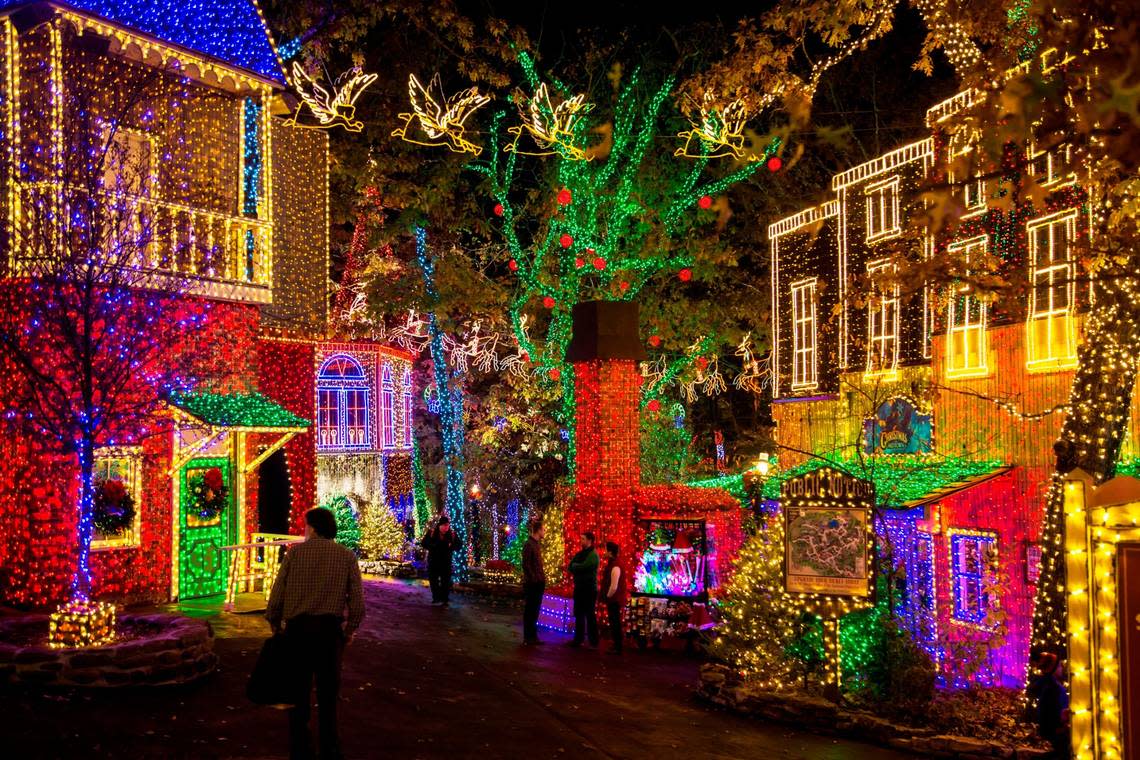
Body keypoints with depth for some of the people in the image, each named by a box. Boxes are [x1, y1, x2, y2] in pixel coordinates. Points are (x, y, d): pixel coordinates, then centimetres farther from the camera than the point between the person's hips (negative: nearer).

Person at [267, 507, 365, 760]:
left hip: (298, 628, -1)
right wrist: (350, 629, 11)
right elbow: (357, 600, -3)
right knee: (328, 693, 14)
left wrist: (274, 623, 10)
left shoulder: (295, 551, -1)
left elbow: (277, 594, -5)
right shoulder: (346, 556, 1)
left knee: (298, 692, 12)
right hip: (330, 630, 1)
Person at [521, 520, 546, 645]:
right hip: (532, 583, -8)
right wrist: (533, 579, -17)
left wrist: (542, 578, 10)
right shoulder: (528, 545, -13)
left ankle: (533, 636, 22)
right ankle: (528, 638, 6)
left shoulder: (538, 544, 13)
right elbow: (526, 565, -16)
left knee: (535, 610, 14)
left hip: (539, 583, 8)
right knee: (530, 610, -1)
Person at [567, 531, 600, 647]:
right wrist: (577, 567, -12)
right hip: (579, 588, 8)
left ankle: (593, 641, 2)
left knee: (590, 615, -4)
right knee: (579, 615, 11)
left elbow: (583, 566, -23)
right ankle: (578, 639, 18)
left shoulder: (593, 555, -11)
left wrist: (574, 565, -4)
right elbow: (571, 568, 8)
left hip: (589, 589, -8)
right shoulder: (580, 554, 14)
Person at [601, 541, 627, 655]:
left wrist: (608, 597, -10)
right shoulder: (611, 565, 9)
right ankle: (616, 646, 23)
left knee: (615, 623, -1)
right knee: (614, 623, 15)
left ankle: (617, 648, 6)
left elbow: (614, 587, -23)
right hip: (612, 600, 9)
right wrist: (606, 597, 14)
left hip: (615, 600, -9)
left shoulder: (615, 567, -21)